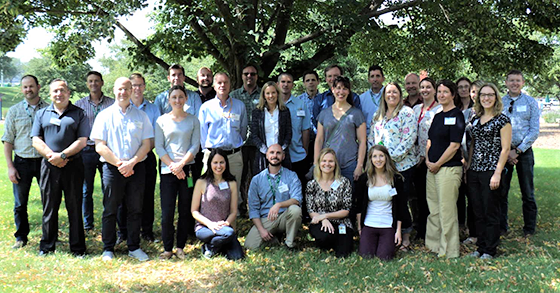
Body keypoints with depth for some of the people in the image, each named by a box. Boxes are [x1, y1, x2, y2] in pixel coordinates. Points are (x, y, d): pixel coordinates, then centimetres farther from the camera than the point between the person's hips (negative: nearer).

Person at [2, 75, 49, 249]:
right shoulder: (14, 111, 7)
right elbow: (8, 140, 6)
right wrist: (10, 166, -1)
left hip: (44, 161, -1)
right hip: (22, 162, 1)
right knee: (20, 203, 7)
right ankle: (21, 237, 21)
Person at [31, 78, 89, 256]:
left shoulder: (78, 114, 6)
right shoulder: (42, 114, 13)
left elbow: (82, 141, -3)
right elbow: (36, 141, 5)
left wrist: (62, 155, -14)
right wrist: (51, 156, -10)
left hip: (73, 166, -2)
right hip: (49, 167, 2)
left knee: (75, 208, 3)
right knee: (49, 208, 9)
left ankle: (78, 248, 12)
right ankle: (47, 246, 21)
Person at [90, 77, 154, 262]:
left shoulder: (141, 116, 8)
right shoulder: (105, 116, 4)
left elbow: (147, 144, 3)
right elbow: (100, 146, -2)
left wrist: (131, 163, -10)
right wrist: (120, 163, -10)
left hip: (136, 168, 1)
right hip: (112, 168, -1)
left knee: (135, 209, 6)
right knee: (110, 210, 4)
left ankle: (134, 247, 17)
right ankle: (108, 249, 15)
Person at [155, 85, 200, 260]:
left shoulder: (193, 121, 8)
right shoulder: (162, 121, 7)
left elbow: (195, 146, 2)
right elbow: (159, 147, 2)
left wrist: (181, 164, -11)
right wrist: (172, 166, -10)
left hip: (188, 168, 1)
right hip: (167, 170, -1)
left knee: (185, 210, 4)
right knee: (167, 211, -4)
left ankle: (180, 247, 14)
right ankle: (167, 249, 8)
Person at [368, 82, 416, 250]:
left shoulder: (406, 113, -3)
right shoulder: (377, 116, 17)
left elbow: (409, 138, -12)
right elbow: (371, 138, 19)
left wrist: (393, 156, -15)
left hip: (402, 165, -5)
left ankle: (406, 236, 12)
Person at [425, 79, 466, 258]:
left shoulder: (456, 115, -8)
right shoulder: (437, 116, 16)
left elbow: (454, 146, -14)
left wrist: (437, 164, -12)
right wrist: (428, 160, 3)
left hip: (449, 168, -8)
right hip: (432, 168, 8)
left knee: (447, 210, -4)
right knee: (433, 208, 14)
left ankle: (449, 250, 6)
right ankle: (434, 244, 26)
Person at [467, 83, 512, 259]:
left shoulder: (502, 120, -5)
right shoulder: (475, 120, 12)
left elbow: (505, 149, -9)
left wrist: (497, 173, -14)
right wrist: (468, 168, 12)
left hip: (491, 171, -6)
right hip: (474, 171, 6)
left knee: (491, 212, 2)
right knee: (477, 212, 10)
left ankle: (490, 250, 14)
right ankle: (481, 246, 22)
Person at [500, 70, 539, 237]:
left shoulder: (531, 103, 3)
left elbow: (534, 130, -3)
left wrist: (518, 151, -12)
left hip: (524, 151, -1)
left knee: (527, 192, 6)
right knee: (501, 191, 5)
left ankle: (529, 229, 19)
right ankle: (502, 227, 18)